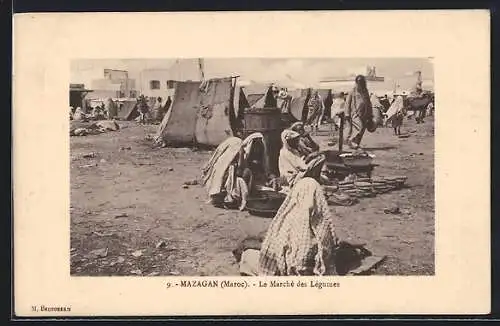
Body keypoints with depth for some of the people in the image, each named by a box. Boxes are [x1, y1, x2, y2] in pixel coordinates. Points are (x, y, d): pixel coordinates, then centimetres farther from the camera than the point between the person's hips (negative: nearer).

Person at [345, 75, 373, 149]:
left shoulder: (365, 91, 17)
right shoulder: (353, 91, 3)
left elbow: (368, 104, 23)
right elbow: (347, 103, 1)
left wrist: (369, 115, 19)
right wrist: (347, 114, -6)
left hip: (363, 114, 6)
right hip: (355, 113, -6)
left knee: (362, 129, 2)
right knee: (359, 127, -20)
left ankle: (356, 143, 10)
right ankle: (351, 141, -10)